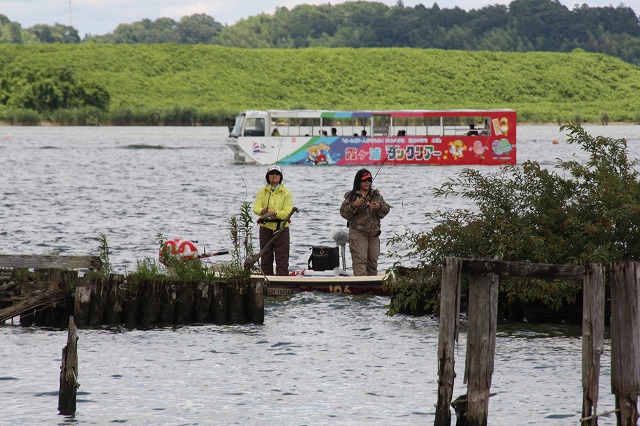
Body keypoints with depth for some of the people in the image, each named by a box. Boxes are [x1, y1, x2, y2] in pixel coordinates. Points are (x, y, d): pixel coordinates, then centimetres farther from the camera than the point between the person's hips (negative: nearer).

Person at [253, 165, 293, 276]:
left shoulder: (286, 193, 0)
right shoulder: (262, 192, 7)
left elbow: (287, 212, -9)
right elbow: (256, 207, -4)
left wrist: (275, 213, -27)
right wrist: (262, 211, -28)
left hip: (281, 226, -3)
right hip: (265, 226, 3)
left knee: (282, 258, -5)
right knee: (266, 257, 8)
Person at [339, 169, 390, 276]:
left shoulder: (376, 195, 12)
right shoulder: (351, 196, 1)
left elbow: (386, 209, 6)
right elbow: (344, 213, -7)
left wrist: (379, 207, -16)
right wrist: (354, 205, -23)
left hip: (374, 233, 5)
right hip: (358, 232, -5)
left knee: (373, 261, 9)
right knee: (360, 260, -15)